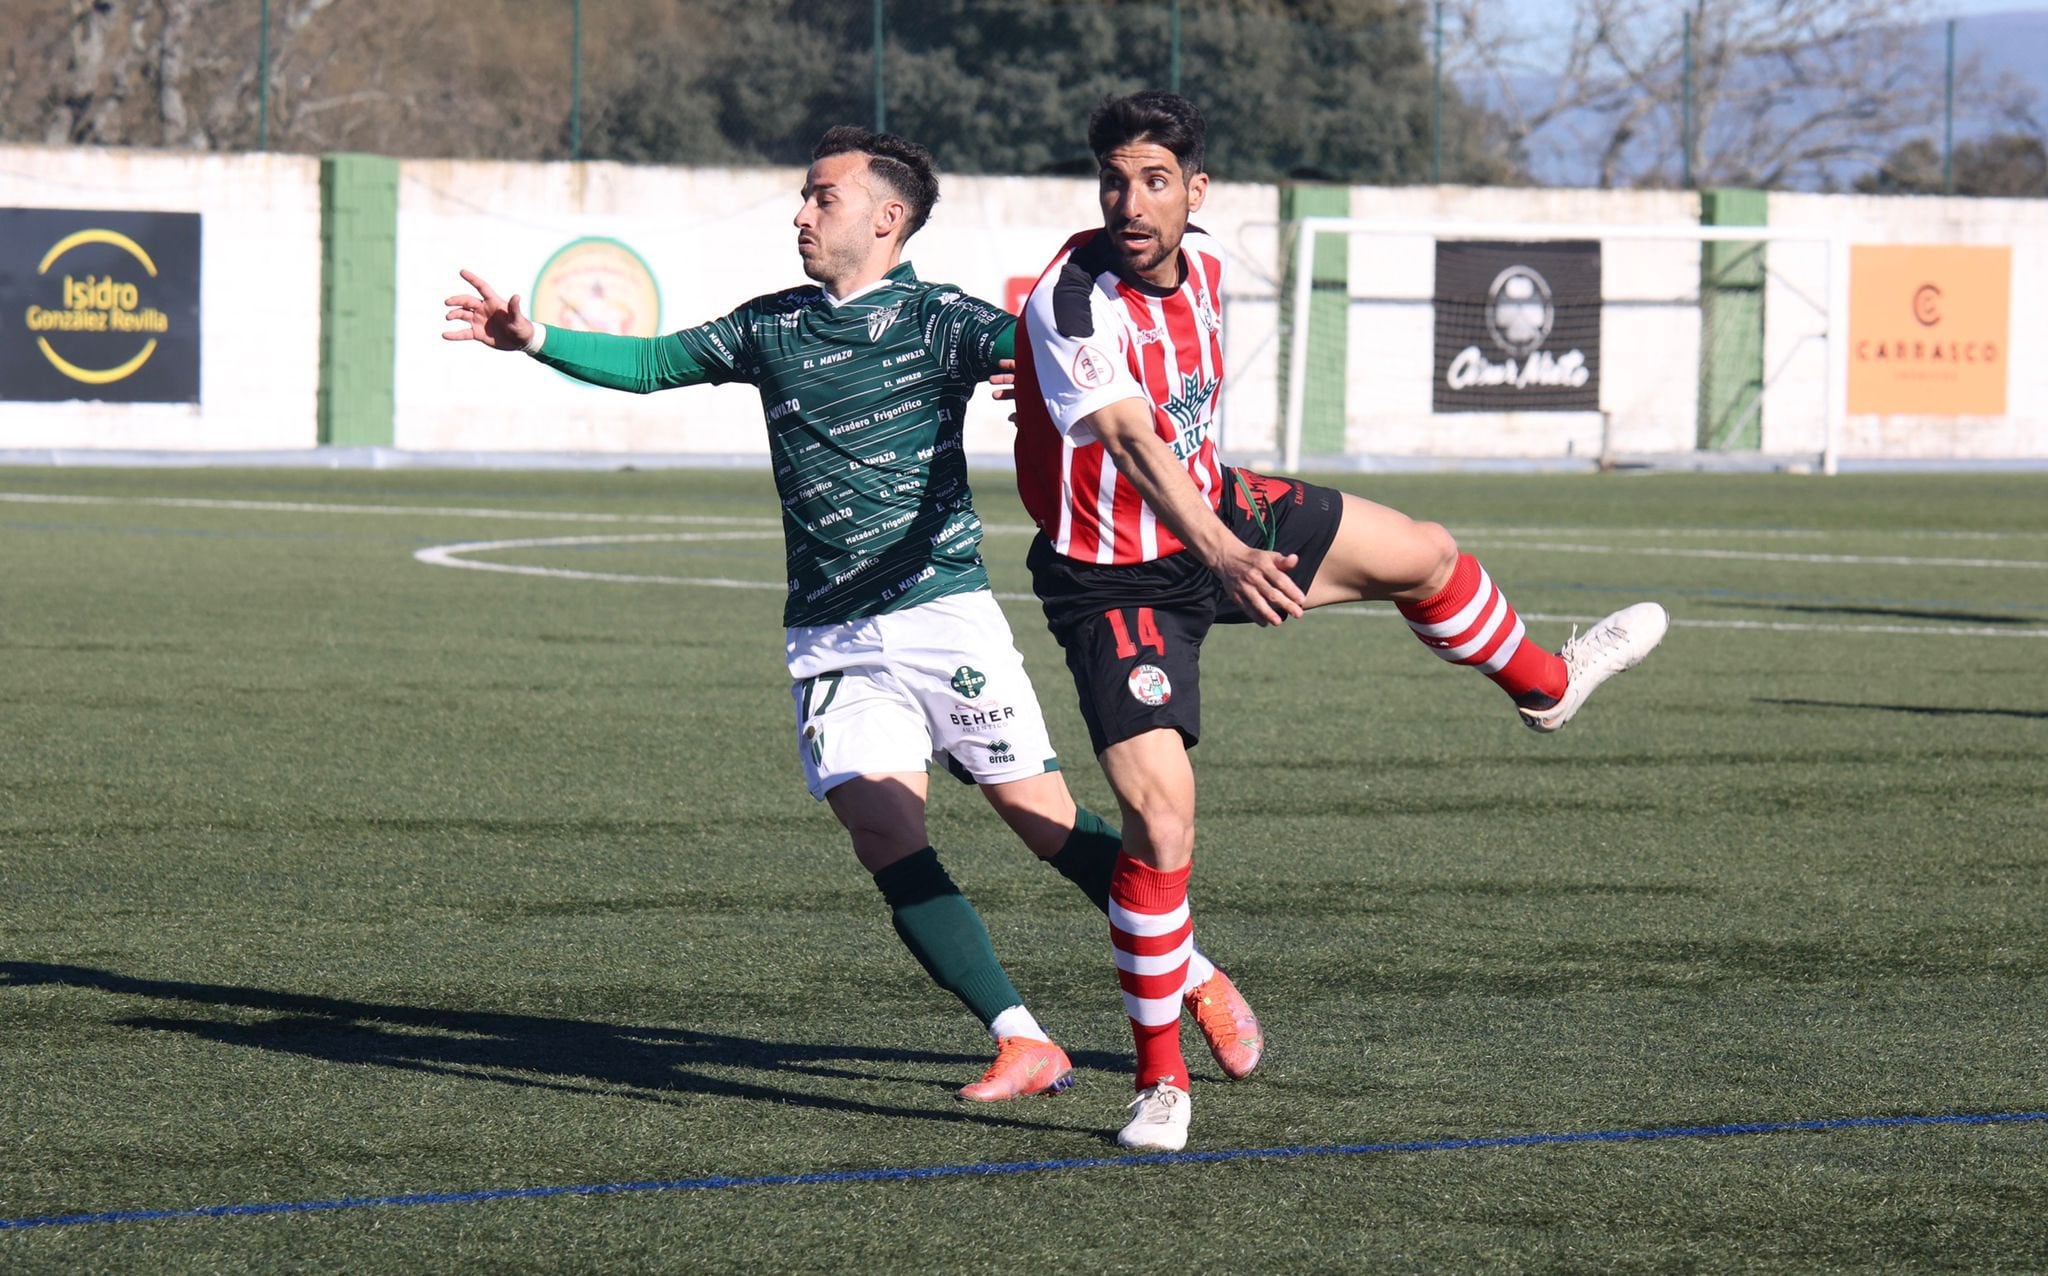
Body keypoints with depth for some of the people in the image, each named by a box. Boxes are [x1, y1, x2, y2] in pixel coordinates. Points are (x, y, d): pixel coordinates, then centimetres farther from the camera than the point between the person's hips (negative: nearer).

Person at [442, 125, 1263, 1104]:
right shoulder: (772, 327, 13)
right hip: (829, 643, 4)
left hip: (943, 614, -4)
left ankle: (1198, 980, 18)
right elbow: (651, 363, 17)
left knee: (1043, 820, -1)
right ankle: (1021, 1042, -8)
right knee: (886, 836, -12)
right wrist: (534, 340, 4)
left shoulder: (934, 318, -2)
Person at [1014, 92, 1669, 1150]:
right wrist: (1218, 551, -58)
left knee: (1423, 554, 15)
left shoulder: (1203, 265, -7)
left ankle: (1543, 685, 49)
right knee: (1159, 823, -16)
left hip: (1210, 514, 7)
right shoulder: (1074, 298, -31)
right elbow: (1130, 437, -45)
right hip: (1112, 578, -7)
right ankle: (1161, 1079, 0)